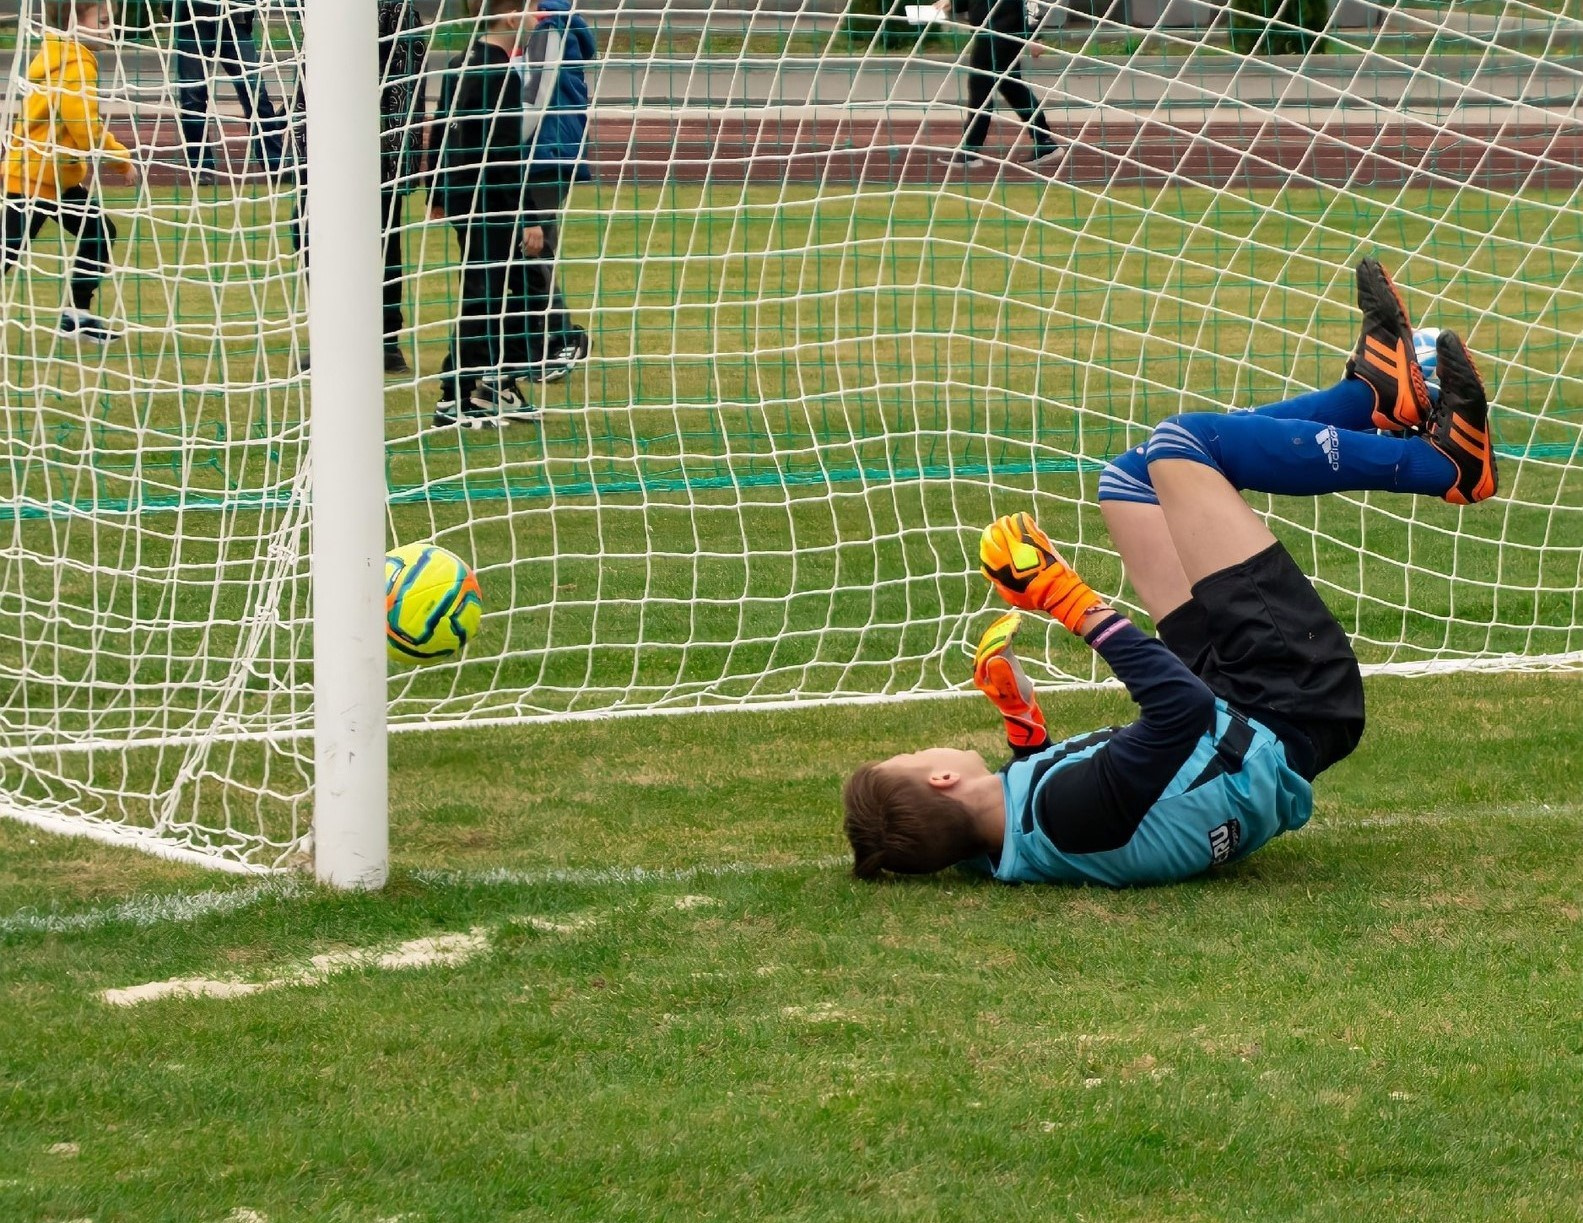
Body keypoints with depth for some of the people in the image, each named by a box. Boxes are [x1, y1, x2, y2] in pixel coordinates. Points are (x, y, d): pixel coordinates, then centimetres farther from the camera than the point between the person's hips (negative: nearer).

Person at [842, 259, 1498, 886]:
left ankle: (1375, 396, 20)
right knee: (1179, 445, -12)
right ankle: (1438, 462, 5)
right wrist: (1078, 607, -35)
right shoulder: (1071, 807, -39)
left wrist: (1021, 720, -5)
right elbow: (1184, 710, -41)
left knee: (1130, 476, 11)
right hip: (1287, 719, -8)